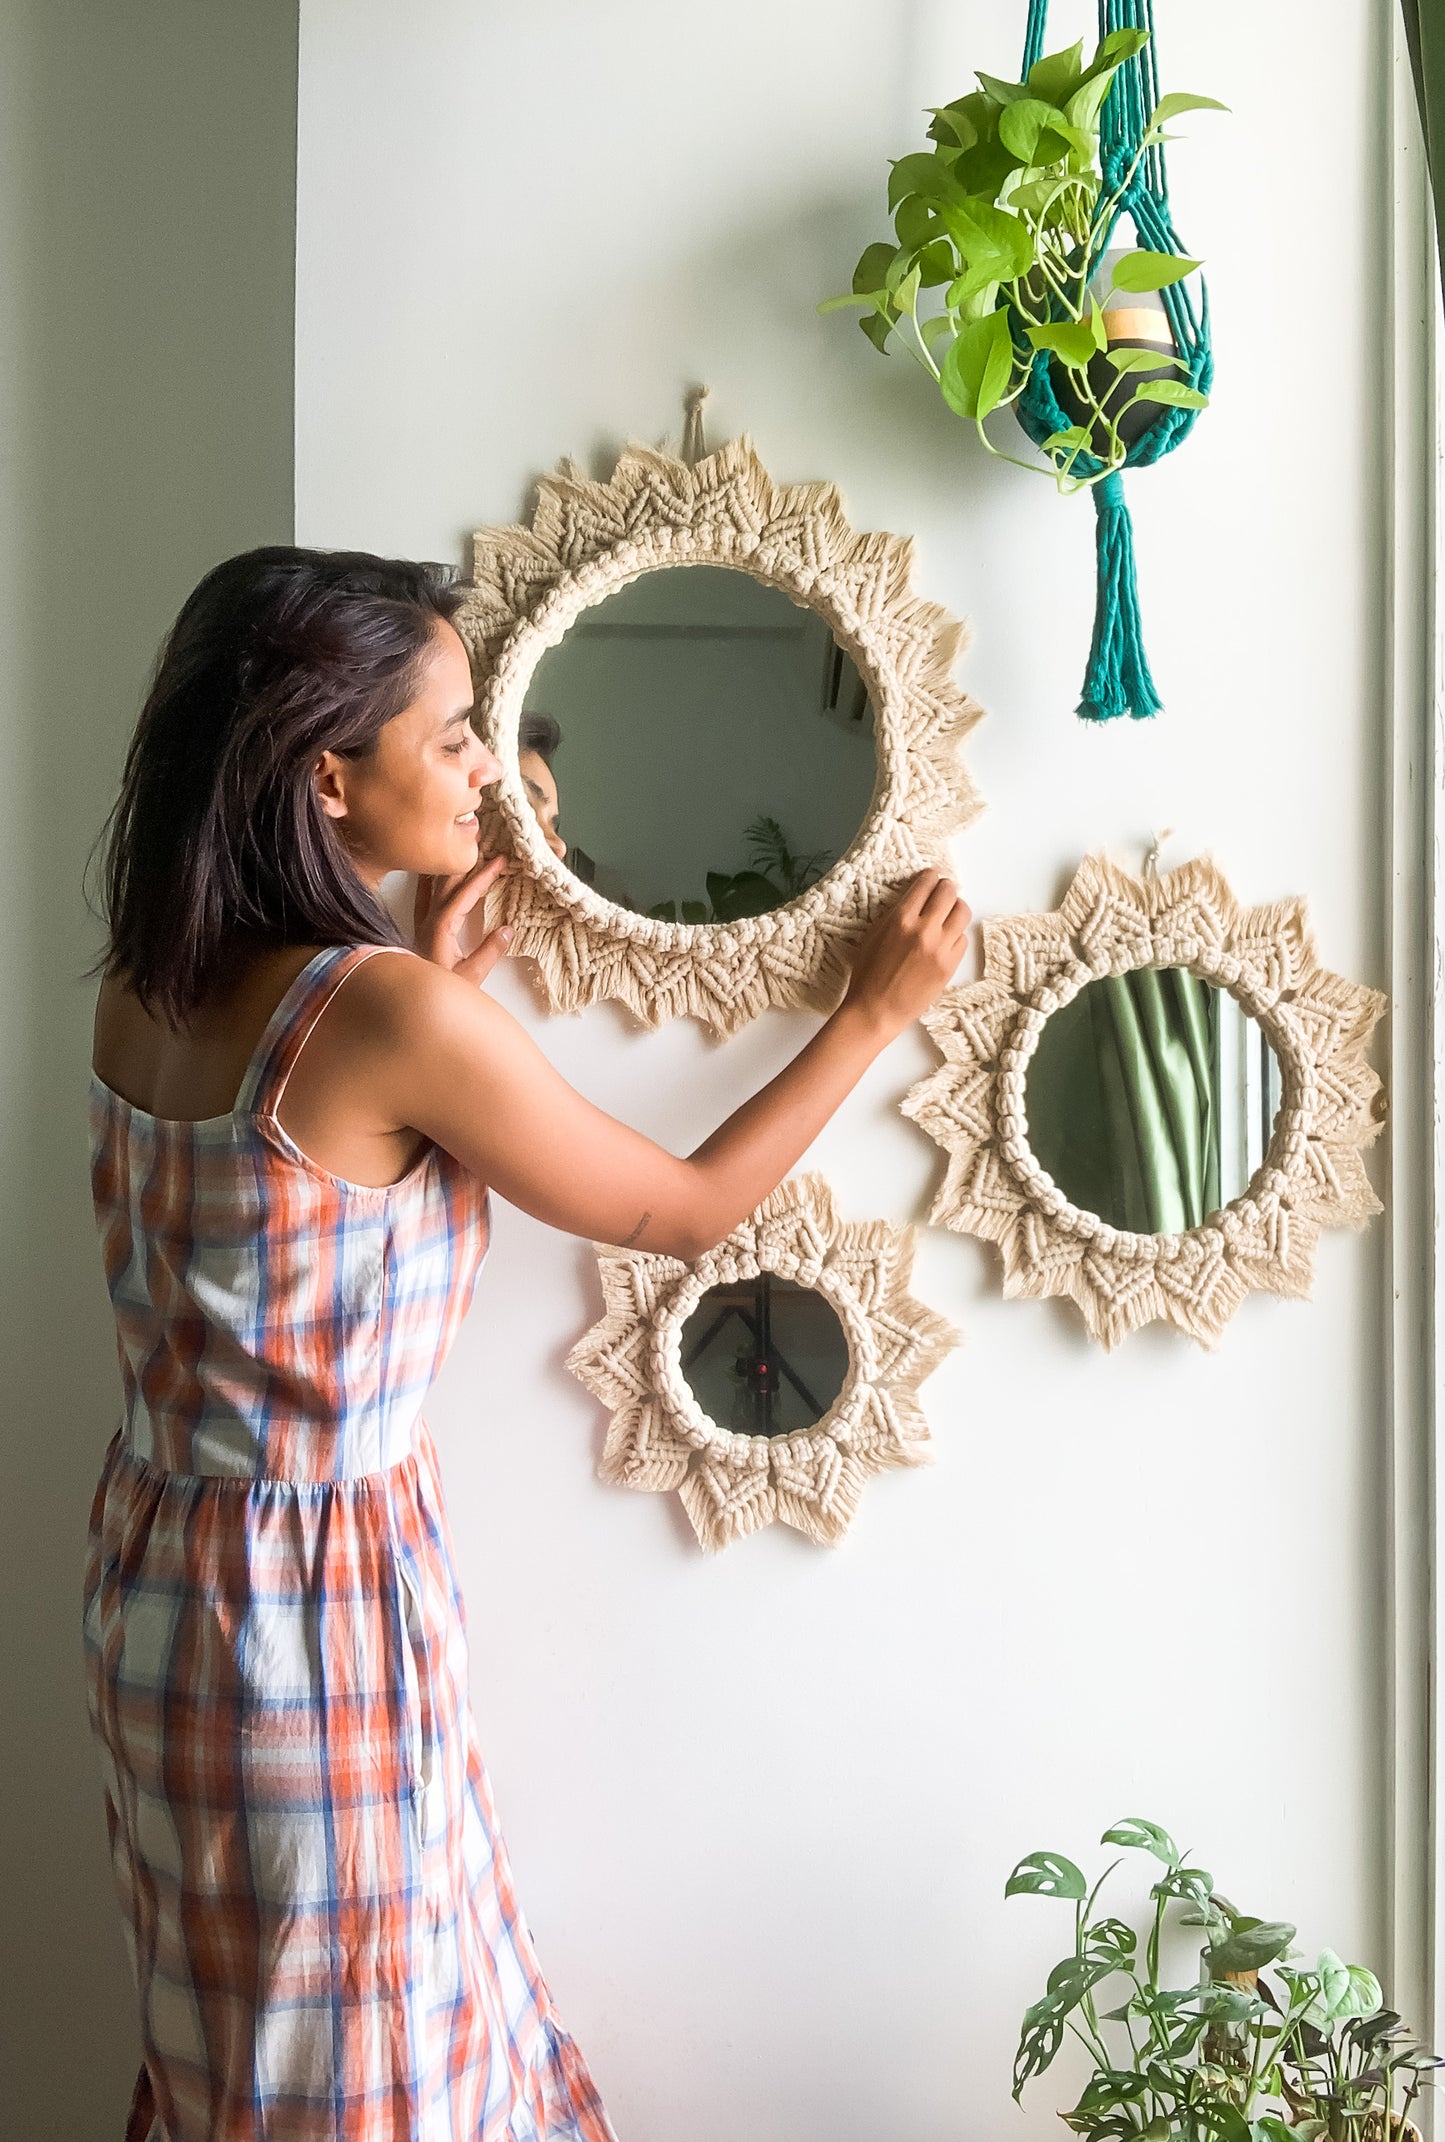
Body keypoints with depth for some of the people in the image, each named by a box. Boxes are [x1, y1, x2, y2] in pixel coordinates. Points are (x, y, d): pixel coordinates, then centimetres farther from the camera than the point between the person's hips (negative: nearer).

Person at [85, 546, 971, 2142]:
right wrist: (879, 1008, 0)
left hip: (161, 1560, 8)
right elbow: (687, 1208, -11)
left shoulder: (145, 987, -2)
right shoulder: (397, 1012, -24)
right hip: (323, 1588, -8)